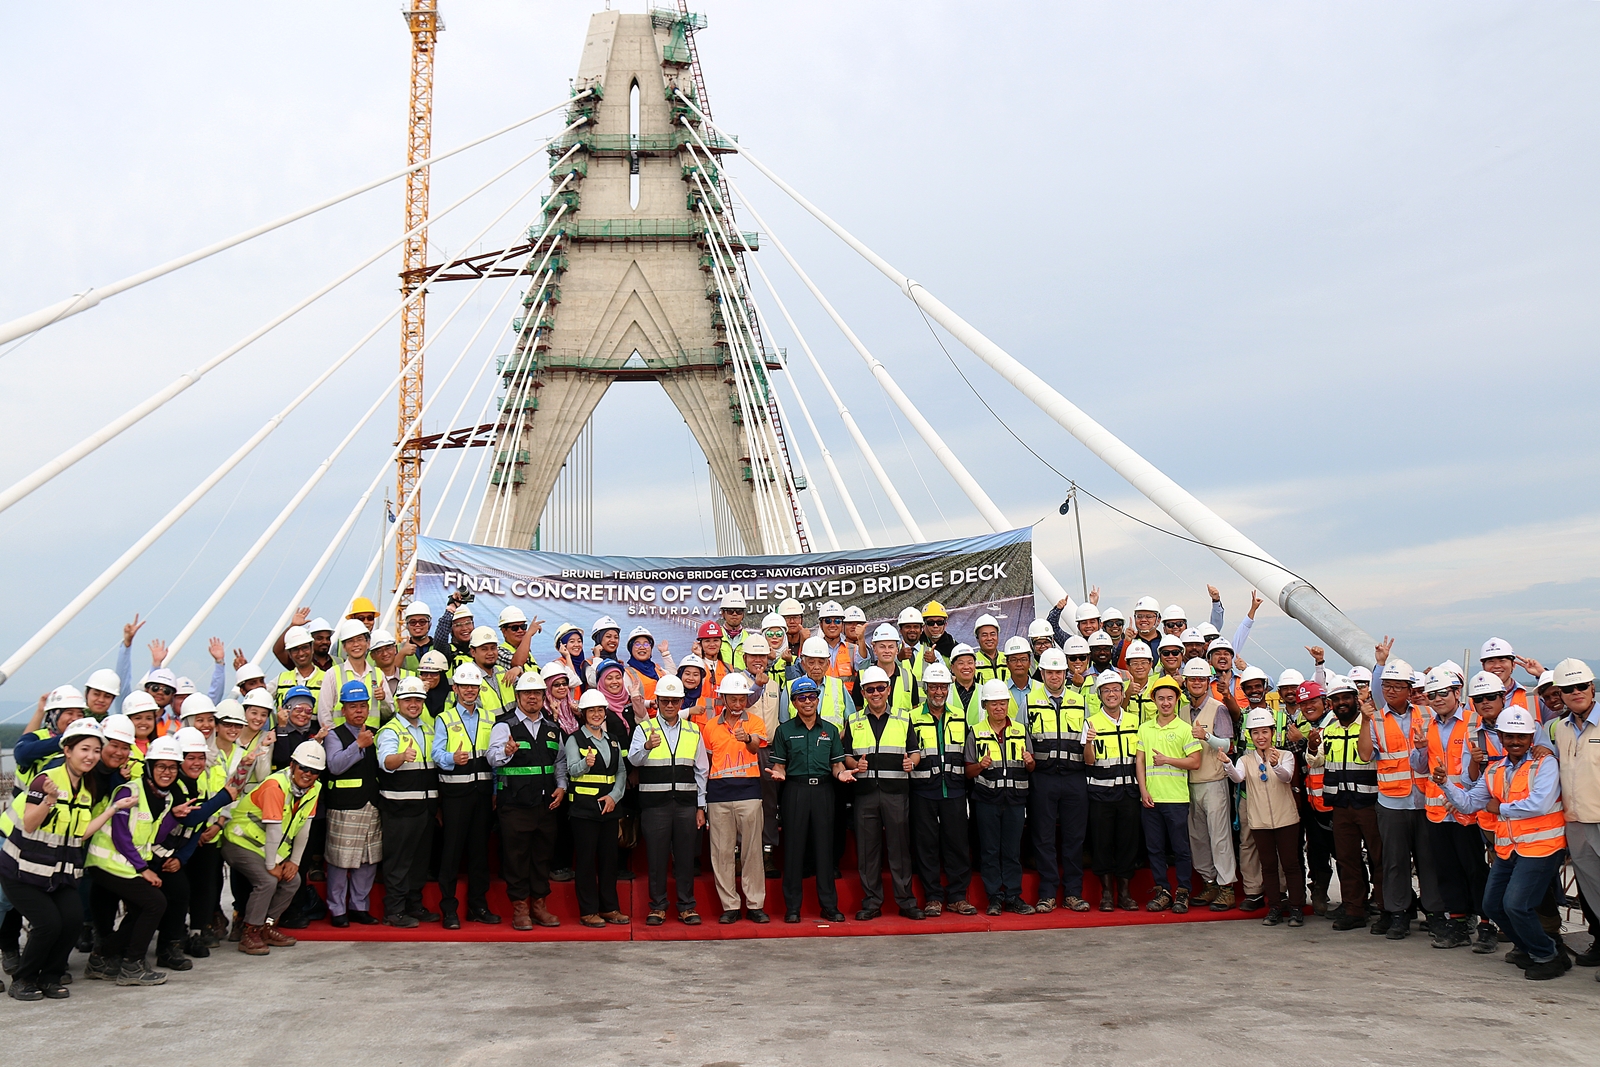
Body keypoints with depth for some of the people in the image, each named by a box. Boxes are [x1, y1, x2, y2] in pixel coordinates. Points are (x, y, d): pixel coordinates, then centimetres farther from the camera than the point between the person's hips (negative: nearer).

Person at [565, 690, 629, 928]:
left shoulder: (612, 740, 14)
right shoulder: (574, 739, -1)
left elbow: (621, 772, 11)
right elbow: (572, 769, -17)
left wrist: (614, 796, -5)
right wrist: (586, 763, -38)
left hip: (609, 806, 5)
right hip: (584, 807, -5)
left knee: (609, 857, 8)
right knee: (586, 859, -2)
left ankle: (609, 908, 16)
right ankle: (588, 911, 4)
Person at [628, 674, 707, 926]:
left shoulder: (693, 731, 12)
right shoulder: (644, 728, 3)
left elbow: (701, 771, 13)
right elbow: (633, 759, -15)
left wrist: (701, 807, 8)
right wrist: (648, 746, -37)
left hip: (686, 803, 2)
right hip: (654, 803, -2)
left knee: (686, 857, 6)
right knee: (657, 857, 3)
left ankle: (686, 906, 16)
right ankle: (657, 907, 15)